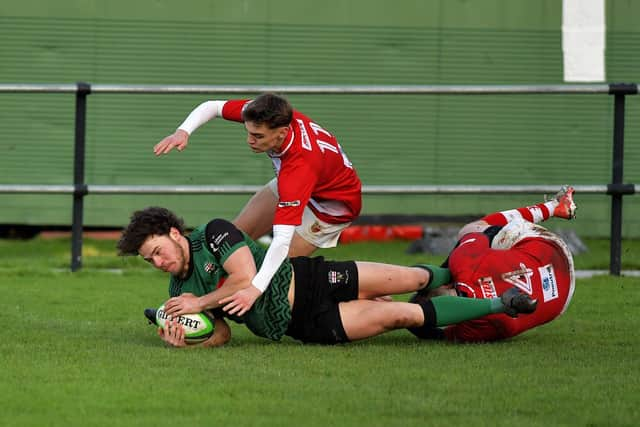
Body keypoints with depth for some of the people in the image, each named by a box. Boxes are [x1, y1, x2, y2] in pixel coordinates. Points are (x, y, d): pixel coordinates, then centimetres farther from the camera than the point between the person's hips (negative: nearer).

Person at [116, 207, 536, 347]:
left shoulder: (214, 232, -12)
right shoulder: (179, 292, 2)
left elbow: (246, 278, -22)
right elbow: (222, 334, 4)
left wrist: (200, 304, -18)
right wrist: (183, 339, -16)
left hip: (309, 279, -2)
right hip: (307, 325, 2)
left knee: (408, 282, -7)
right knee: (403, 315, -8)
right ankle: (498, 305, 8)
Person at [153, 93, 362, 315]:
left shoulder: (299, 166, -46)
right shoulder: (270, 116, -28)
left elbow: (282, 240, -50)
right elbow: (211, 107, -10)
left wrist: (256, 289, -59)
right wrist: (183, 131, -29)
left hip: (332, 203, -7)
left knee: (278, 270, -14)